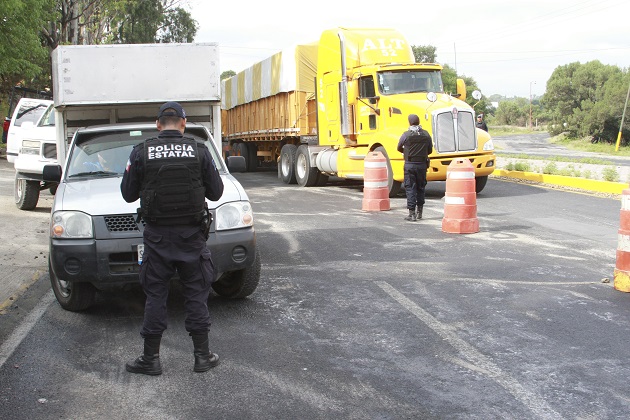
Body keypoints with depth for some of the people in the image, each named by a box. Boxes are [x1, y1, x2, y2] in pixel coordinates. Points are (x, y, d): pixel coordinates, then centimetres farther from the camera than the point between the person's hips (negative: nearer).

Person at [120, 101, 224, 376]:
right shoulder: (199, 151, -3)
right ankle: (202, 356, 14)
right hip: (191, 235, 0)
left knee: (155, 296, 8)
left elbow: (128, 194, 3)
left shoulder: (141, 153, -3)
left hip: (157, 236, 0)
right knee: (196, 294, 9)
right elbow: (216, 192, 2)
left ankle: (151, 358, 13)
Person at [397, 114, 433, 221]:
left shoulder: (406, 135, -8)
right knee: (420, 188, 15)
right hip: (422, 165, 3)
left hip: (410, 165, -3)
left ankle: (412, 214, -4)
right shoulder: (426, 134, 2)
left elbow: (399, 148, 6)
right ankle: (419, 212, 23)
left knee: (410, 188, 1)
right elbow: (430, 150, 9)